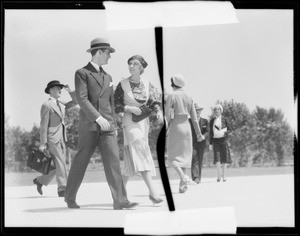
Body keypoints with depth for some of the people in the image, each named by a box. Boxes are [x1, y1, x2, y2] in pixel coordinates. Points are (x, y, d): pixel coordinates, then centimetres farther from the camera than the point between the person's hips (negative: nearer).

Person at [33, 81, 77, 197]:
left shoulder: (61, 105, 17)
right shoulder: (46, 105, -7)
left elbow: (75, 101, 17)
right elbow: (44, 125, -11)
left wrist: (70, 91, 0)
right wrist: (43, 143, -15)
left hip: (61, 139, 8)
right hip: (52, 139, -8)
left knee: (58, 166, 9)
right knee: (60, 164, -12)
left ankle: (40, 181, 25)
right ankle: (62, 189, -11)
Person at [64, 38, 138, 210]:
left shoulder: (108, 77, 20)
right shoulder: (82, 73, -2)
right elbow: (82, 99, -14)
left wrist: (114, 125, 21)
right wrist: (98, 118, -22)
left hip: (107, 126, 5)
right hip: (89, 126, -5)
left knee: (113, 161, -7)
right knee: (80, 163, 3)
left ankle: (120, 200, -13)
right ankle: (70, 197, 19)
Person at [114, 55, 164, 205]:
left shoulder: (147, 84, 5)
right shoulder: (123, 84, -4)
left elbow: (154, 102, 4)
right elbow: (115, 105, -2)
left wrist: (158, 112, -16)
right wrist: (129, 108, -16)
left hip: (144, 122, 5)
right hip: (130, 122, -5)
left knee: (132, 157, 8)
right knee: (141, 153, -19)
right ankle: (152, 192, -27)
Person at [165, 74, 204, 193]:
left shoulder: (171, 96, -8)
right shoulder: (188, 97, 7)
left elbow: (168, 115, -14)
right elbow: (194, 117, 8)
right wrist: (198, 133, 11)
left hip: (175, 127, -5)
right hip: (186, 127, 5)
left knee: (172, 156, 3)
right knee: (184, 155, 11)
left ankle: (183, 176, -22)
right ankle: (182, 185, 6)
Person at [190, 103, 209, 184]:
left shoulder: (205, 121, 12)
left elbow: (207, 132, 3)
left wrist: (203, 136, -17)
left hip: (201, 143, 2)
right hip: (192, 143, -2)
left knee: (200, 161, 4)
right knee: (194, 160, -16)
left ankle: (198, 178, 11)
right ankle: (195, 177, -26)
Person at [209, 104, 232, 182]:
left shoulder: (224, 119, 5)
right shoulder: (212, 121, 9)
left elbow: (229, 129, 7)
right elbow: (210, 133, 12)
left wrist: (224, 133, -14)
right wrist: (210, 144, 9)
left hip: (223, 140, -1)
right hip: (215, 141, 1)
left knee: (224, 158, 1)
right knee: (217, 158, -11)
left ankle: (224, 175, 9)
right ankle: (219, 174, -7)